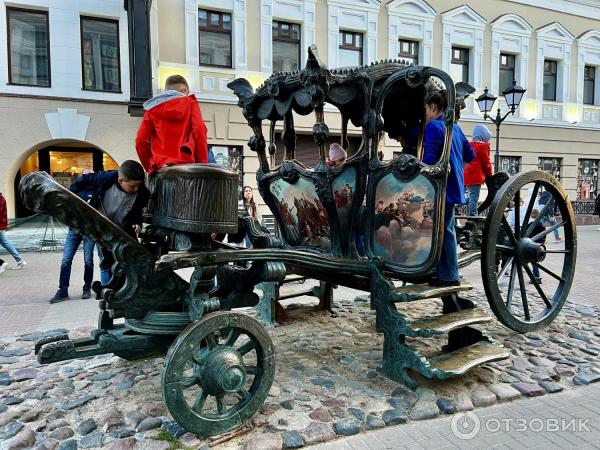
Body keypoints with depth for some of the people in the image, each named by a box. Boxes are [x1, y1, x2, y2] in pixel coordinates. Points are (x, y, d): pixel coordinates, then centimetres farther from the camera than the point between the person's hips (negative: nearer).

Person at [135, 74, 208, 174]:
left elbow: (141, 140, 8)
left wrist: (149, 166, 16)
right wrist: (202, 163, 0)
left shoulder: (152, 108, 19)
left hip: (159, 168, 2)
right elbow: (199, 132, -2)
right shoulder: (190, 102, 14)